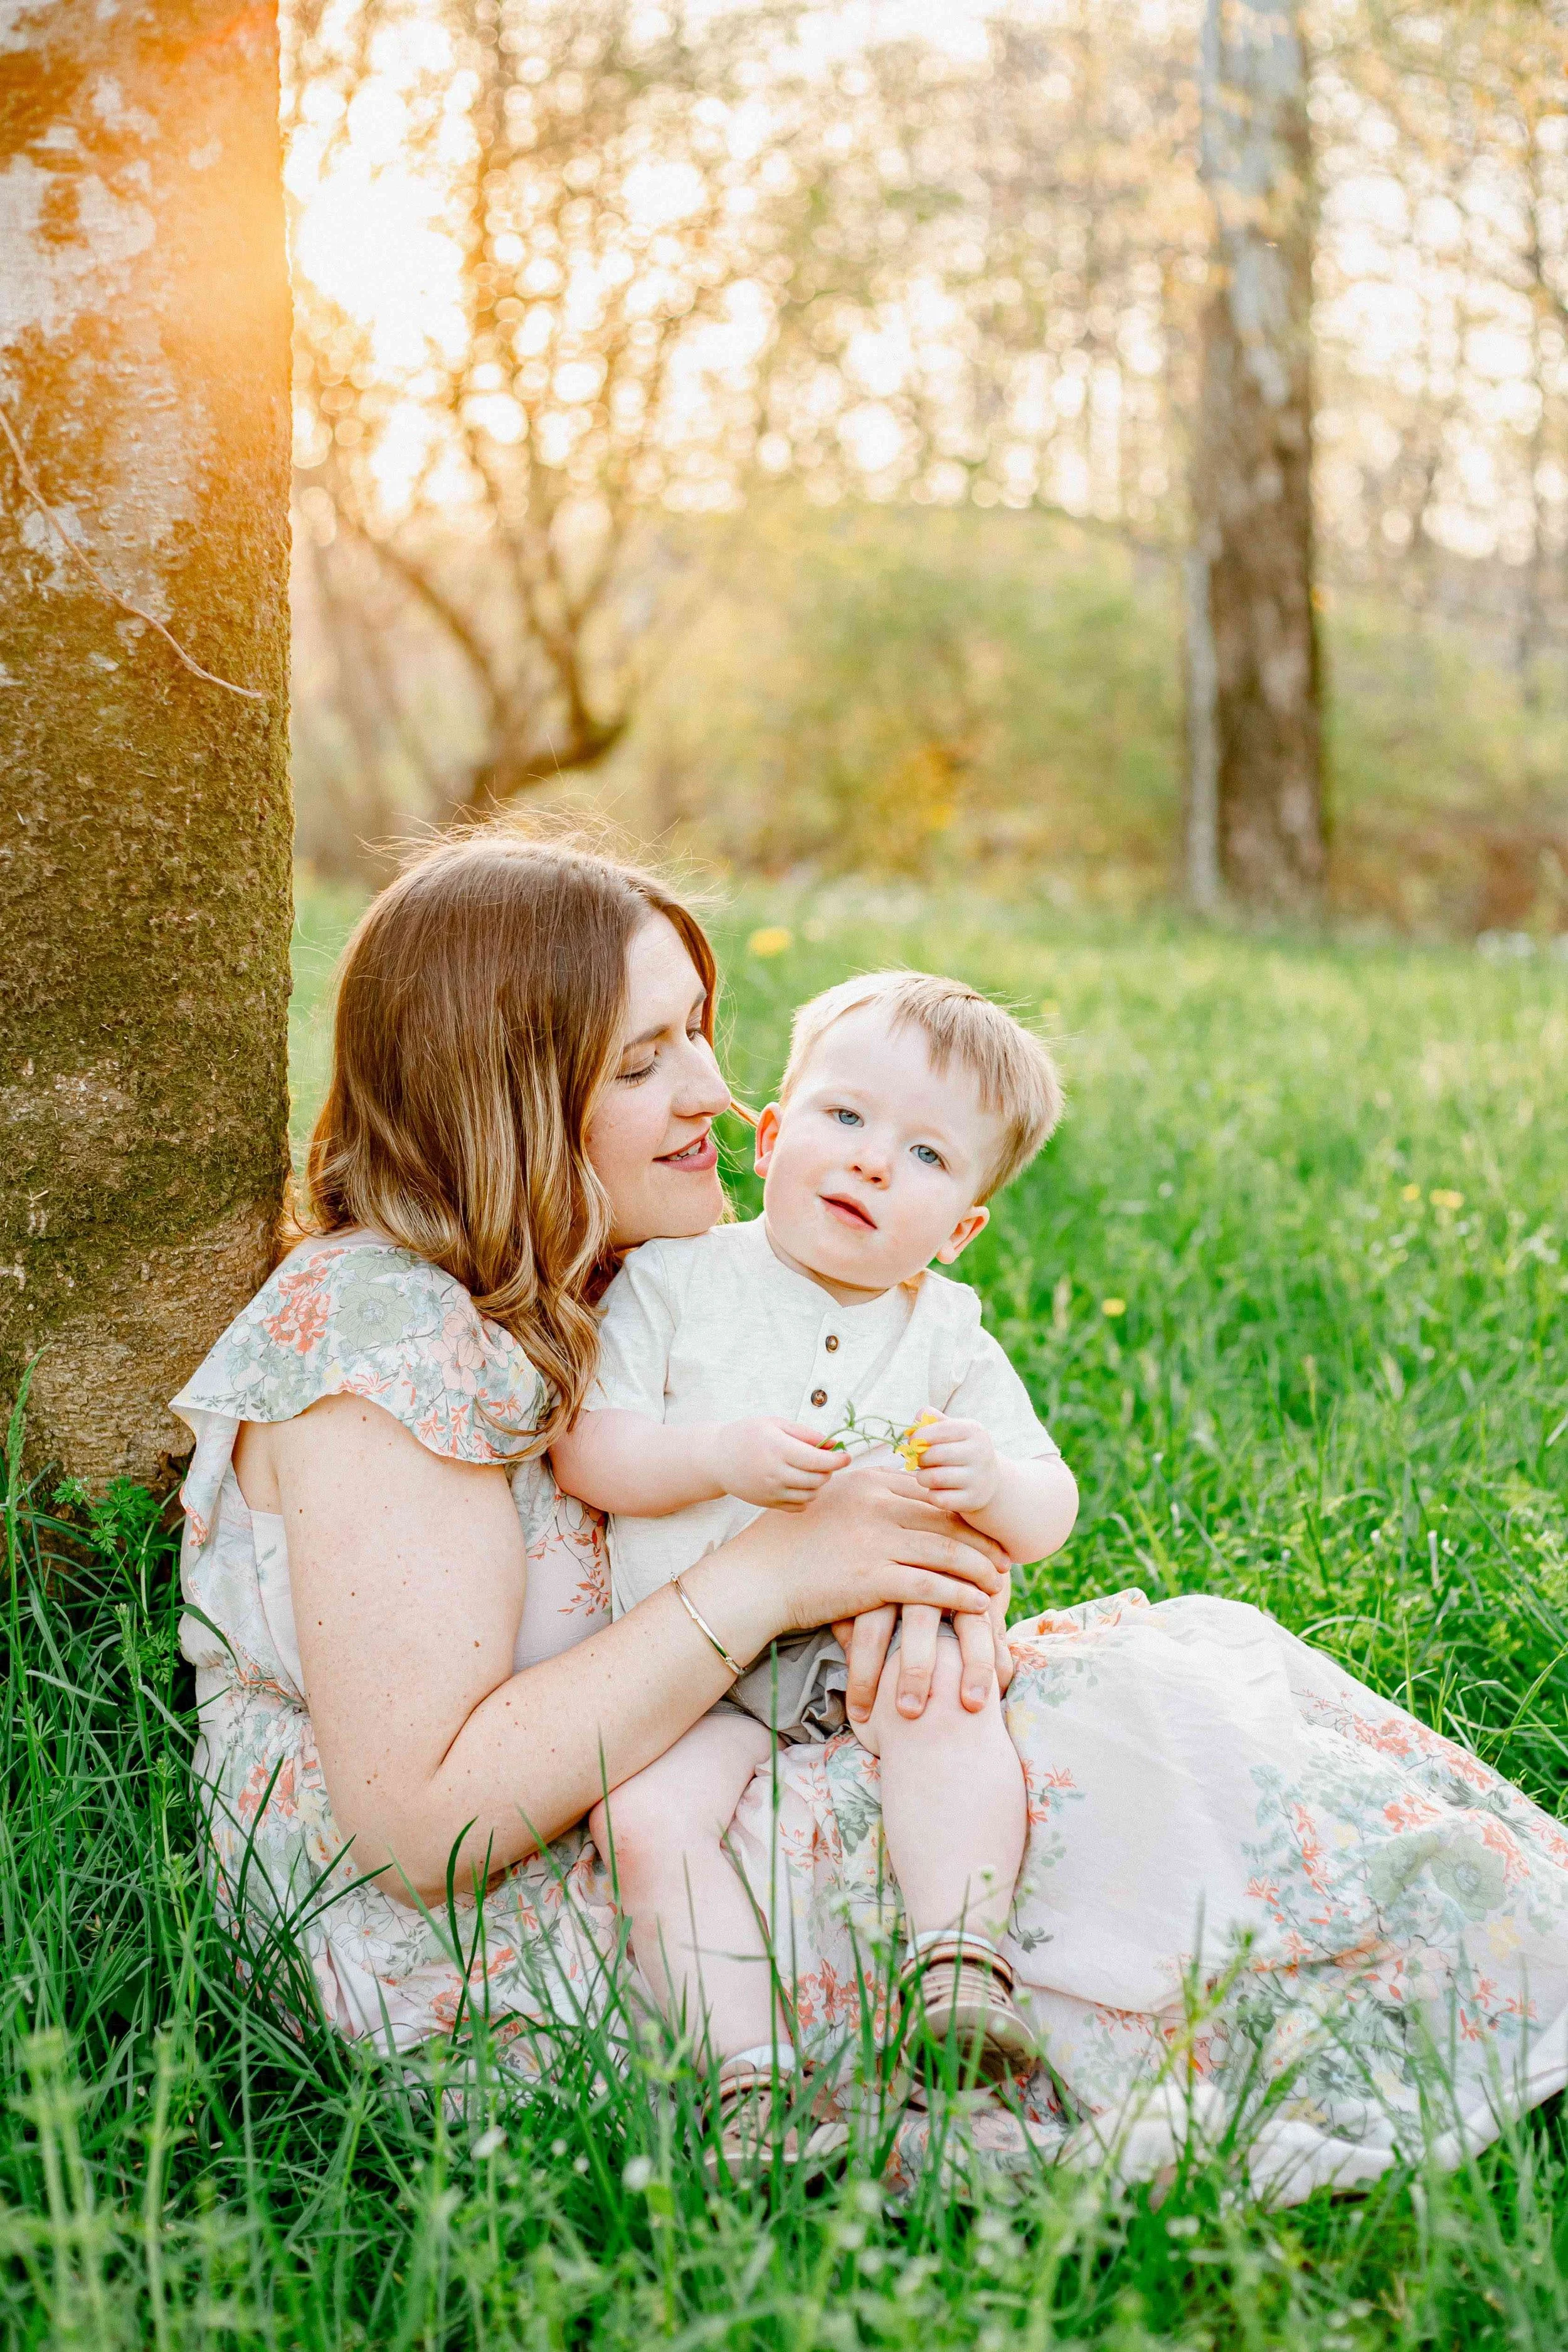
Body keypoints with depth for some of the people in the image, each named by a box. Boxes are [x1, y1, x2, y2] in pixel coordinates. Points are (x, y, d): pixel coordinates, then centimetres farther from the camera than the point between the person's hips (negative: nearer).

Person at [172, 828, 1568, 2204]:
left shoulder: (582, 1293, 8)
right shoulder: (380, 1339, -21)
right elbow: (422, 1819, -27)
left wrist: (923, 1573, -17)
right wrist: (768, 1578, -26)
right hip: (452, 1955, -9)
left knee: (1172, 1663, -5)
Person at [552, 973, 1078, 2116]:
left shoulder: (947, 1335, 8)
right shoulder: (675, 1281, 3)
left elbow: (1049, 1515, 6)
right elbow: (584, 1451, -4)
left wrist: (991, 1483, -18)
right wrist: (718, 1458, -21)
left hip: (878, 1636, 1)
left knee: (947, 1695, -31)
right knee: (647, 1816, -26)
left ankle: (962, 1963, -27)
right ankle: (751, 2066, -24)